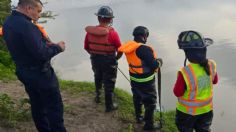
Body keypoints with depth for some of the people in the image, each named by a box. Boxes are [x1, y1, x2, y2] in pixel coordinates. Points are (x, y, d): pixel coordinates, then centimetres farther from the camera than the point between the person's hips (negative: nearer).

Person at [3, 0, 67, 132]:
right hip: (40, 73, -10)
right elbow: (41, 54, -27)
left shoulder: (8, 22, 6)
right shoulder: (25, 25, -25)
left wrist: (47, 45, 5)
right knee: (55, 106, 0)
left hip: (23, 71, 10)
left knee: (37, 105, 18)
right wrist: (57, 47, -10)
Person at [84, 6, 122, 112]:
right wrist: (117, 57, 6)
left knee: (98, 78, 30)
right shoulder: (112, 33, -22)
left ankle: (98, 96, 47)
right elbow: (120, 50, -16)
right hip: (109, 62, -4)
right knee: (109, 83, 11)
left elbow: (86, 47, 1)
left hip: (95, 60, 4)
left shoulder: (90, 31, -10)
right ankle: (109, 106, 24)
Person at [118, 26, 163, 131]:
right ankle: (149, 125, 21)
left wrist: (154, 60, 6)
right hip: (146, 81, -8)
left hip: (134, 78, 8)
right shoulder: (144, 49, -30)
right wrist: (159, 61, -6)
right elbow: (154, 65, -28)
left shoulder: (129, 46, -5)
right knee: (150, 102, 9)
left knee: (137, 98, 26)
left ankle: (138, 117, 45)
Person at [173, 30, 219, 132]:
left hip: (187, 111, -4)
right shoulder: (211, 65, -17)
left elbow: (177, 93, -20)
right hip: (206, 109, 4)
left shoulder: (185, 72, -35)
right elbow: (215, 81, 3)